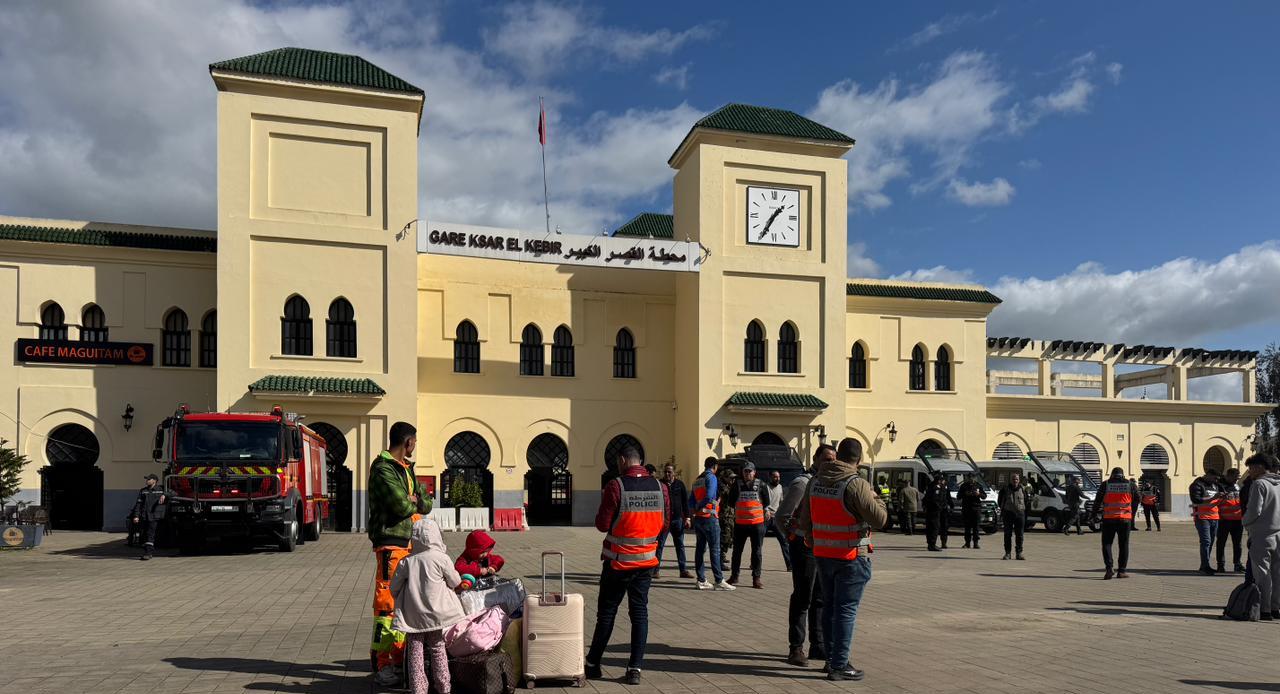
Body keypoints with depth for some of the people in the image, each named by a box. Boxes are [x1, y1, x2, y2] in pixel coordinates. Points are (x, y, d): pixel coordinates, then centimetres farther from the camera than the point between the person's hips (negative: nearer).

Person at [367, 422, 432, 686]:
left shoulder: (406, 468, 19)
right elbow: (402, 506, -21)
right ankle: (382, 665, -3)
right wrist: (415, 504, 2)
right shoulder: (383, 468, -11)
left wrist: (414, 502, -7)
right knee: (387, 603, -8)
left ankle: (399, 657, 23)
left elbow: (426, 504, 16)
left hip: (409, 542, 9)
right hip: (391, 542, -9)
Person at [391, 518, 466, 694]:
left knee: (415, 650, 8)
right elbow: (456, 583, -1)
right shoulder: (441, 558, -10)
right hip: (437, 613, -1)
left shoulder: (406, 561, -2)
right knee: (438, 648, 11)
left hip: (413, 615, 1)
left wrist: (401, 600, 23)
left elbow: (394, 588, 5)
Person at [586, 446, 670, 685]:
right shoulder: (660, 487, -1)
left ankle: (593, 664, 19)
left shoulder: (616, 486, -14)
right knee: (640, 612, 8)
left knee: (606, 612, 9)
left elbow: (602, 525, -11)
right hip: (646, 560, 3)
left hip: (618, 560, -3)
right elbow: (665, 522, 7)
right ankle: (635, 668, 7)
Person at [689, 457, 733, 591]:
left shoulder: (697, 480, 16)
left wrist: (695, 510, 12)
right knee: (714, 549, -5)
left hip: (698, 519, 8)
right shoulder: (712, 478, -9)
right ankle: (719, 581, -4)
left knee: (700, 549, 8)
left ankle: (701, 580, 11)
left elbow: (691, 500, 16)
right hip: (710, 518, -8)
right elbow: (709, 497, -19)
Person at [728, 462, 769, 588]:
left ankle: (757, 578, 10)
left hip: (757, 523, -1)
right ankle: (734, 576, 19)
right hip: (740, 523, 2)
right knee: (737, 551, 9)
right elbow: (731, 502, 8)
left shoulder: (761, 485, 1)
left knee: (757, 552, 3)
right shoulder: (737, 485, 4)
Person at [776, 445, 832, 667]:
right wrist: (792, 540, -7)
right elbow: (780, 518, -12)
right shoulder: (802, 483, -12)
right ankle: (796, 648, 7)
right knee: (802, 599, -2)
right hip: (805, 547, -8)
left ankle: (818, 646, 22)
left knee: (820, 599, 13)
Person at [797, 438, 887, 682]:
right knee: (846, 610, 0)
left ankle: (831, 659, 26)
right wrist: (876, 499, 2)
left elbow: (805, 519, 12)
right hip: (851, 557, -6)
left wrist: (811, 543, 26)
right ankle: (839, 666, 4)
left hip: (823, 555, 7)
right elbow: (879, 519, -17)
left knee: (830, 607, 17)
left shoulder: (815, 481, 4)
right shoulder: (856, 485, -18)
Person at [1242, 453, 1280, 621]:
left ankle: (1265, 610, 1)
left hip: (1262, 535, -7)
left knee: (1262, 574, -1)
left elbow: (1254, 511, -16)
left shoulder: (1259, 484, -12)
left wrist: (1245, 521, 2)